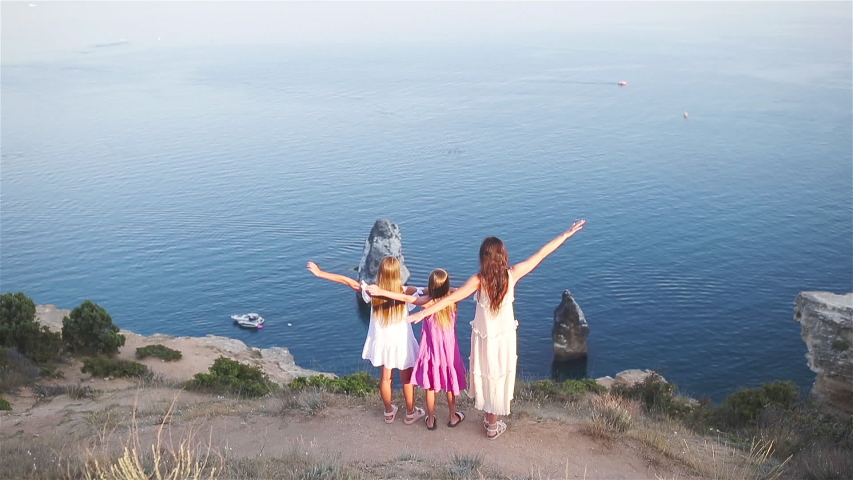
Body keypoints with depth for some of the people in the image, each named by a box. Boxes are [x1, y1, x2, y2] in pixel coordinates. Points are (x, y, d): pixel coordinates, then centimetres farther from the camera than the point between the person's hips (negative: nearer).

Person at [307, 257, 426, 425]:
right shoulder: (405, 292, -23)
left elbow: (347, 281, -13)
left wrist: (320, 273, -9)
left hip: (382, 342, 3)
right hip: (402, 342, -3)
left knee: (385, 377, 21)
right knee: (407, 379, 16)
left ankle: (389, 412, 38)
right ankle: (410, 413, 32)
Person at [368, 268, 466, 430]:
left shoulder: (429, 302, -22)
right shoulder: (452, 301, -14)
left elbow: (405, 298, -26)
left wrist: (380, 292, -26)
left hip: (432, 350, -2)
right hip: (449, 349, 2)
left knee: (430, 386, 15)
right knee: (450, 385, 19)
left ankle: (431, 420, 28)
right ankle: (453, 417, 34)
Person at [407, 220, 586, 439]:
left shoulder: (479, 280, -20)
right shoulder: (512, 274, -16)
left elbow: (451, 299, -22)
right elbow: (541, 254, -9)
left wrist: (423, 313, -19)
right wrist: (566, 235, 0)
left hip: (484, 338, -1)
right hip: (504, 337, 1)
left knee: (485, 377, 21)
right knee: (498, 378, 16)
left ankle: (489, 418, 40)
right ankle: (493, 426, 31)